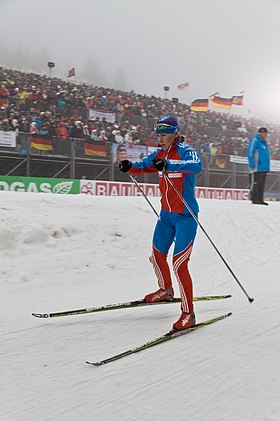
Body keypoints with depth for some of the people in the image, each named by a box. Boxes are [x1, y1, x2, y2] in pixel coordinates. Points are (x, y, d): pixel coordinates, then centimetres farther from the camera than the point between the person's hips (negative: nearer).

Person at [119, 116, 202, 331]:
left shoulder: (184, 150, -14)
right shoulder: (160, 153, 8)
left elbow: (197, 165, -35)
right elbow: (142, 166, 19)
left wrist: (168, 165, -47)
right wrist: (129, 166, -4)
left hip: (185, 216, -8)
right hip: (166, 214, 8)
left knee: (179, 264, -13)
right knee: (157, 256, 20)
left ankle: (188, 314, -2)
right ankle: (166, 291, 47)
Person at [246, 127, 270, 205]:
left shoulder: (264, 142, 22)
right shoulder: (255, 141, -7)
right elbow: (250, 152, -14)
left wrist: (267, 166, 23)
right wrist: (252, 164, -20)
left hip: (264, 169, 9)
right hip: (257, 169, -9)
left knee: (261, 184, 10)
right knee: (255, 183, -8)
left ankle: (260, 199, 14)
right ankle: (254, 199, -7)